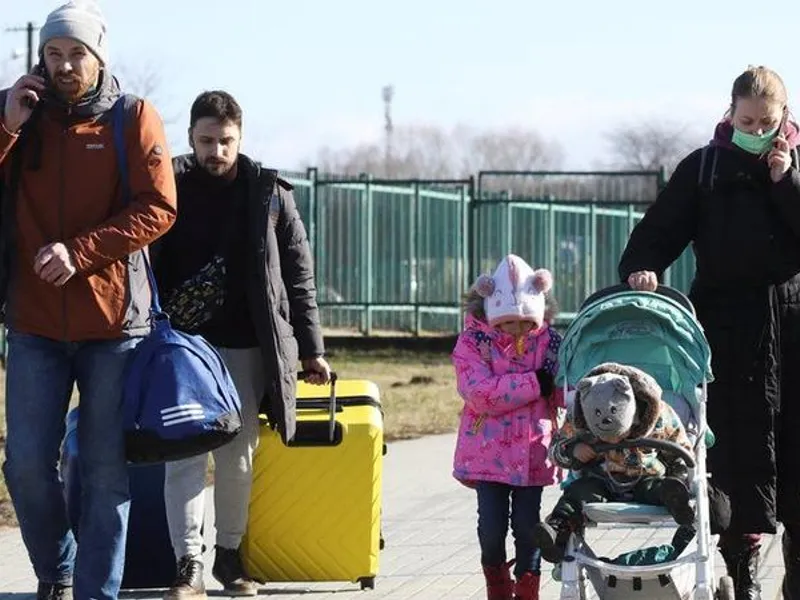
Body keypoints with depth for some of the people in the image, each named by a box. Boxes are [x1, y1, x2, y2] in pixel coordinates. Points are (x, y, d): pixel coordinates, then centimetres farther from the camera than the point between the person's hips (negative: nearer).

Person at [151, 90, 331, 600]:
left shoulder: (271, 195, 3)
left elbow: (299, 275, 7)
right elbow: (144, 265, 3)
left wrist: (311, 349, 4)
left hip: (246, 347, 1)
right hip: (183, 345, -1)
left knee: (238, 456, 7)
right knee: (185, 453, -7)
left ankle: (230, 554, 20)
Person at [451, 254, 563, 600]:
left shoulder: (548, 342, 2)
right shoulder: (473, 342, -5)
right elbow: (480, 393, -19)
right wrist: (535, 383, -20)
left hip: (532, 451, 1)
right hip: (488, 451, -1)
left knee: (527, 526, 4)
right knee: (492, 526, 0)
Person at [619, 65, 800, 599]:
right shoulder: (703, 168, 5)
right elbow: (662, 229, 0)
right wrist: (642, 267, -19)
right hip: (729, 319, -1)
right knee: (739, 435, -5)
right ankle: (743, 556, 0)